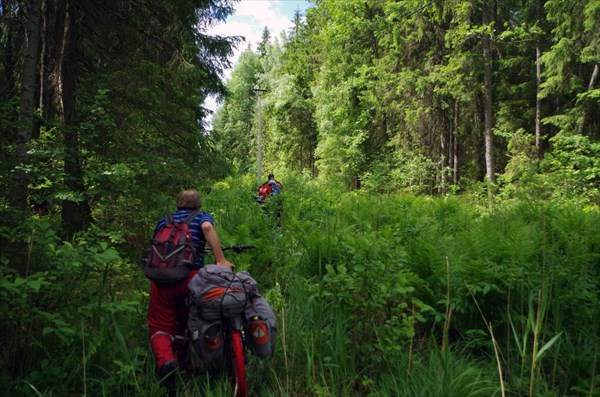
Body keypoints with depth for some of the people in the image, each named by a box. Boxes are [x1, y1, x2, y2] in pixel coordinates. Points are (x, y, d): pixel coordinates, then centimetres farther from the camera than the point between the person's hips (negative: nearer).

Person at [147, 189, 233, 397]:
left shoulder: (163, 221, 26)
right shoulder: (202, 216, 16)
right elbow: (207, 227, -9)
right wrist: (221, 260, -11)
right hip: (190, 277, -1)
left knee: (160, 327, 11)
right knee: (184, 325, 23)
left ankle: (165, 362, -17)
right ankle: (183, 366, 30)